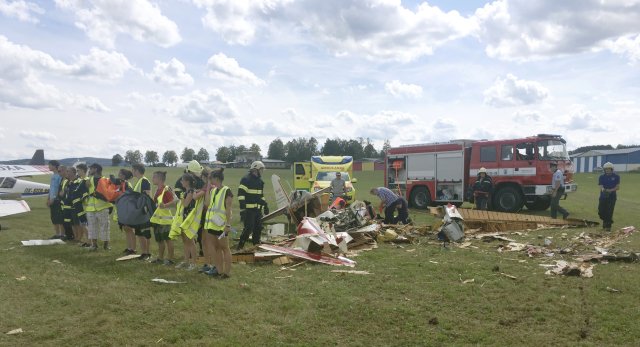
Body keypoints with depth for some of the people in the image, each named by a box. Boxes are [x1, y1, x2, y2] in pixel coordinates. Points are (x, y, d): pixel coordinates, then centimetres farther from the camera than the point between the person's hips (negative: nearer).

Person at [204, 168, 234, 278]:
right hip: (211, 224, 8)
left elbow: (228, 209, -13)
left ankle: (226, 272, 6)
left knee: (224, 248, 1)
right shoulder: (213, 190, 11)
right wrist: (208, 188, -2)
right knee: (215, 248, 12)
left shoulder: (227, 191, -11)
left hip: (221, 225, -8)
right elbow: (207, 203, -3)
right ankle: (219, 270, 21)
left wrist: (228, 225, -18)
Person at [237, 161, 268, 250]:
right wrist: (242, 209, -21)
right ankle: (240, 246, -2)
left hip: (258, 209, 8)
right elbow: (241, 194, -15)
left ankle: (256, 245, 22)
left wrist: (265, 205, 23)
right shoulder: (246, 180, -10)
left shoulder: (259, 181, 17)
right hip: (249, 209, -8)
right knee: (248, 228, -11)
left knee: (258, 228, 11)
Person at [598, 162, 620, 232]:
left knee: (609, 212, -6)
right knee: (601, 211, 3)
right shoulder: (602, 177, 1)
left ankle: (608, 226, 5)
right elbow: (601, 187, -7)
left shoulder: (616, 176, -3)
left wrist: (610, 190, -22)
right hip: (603, 197, 2)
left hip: (612, 197, -2)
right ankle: (605, 221, 31)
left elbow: (618, 187, -4)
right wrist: (604, 190, -31)